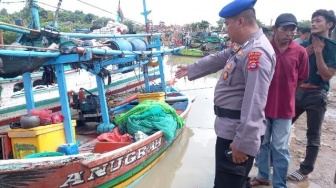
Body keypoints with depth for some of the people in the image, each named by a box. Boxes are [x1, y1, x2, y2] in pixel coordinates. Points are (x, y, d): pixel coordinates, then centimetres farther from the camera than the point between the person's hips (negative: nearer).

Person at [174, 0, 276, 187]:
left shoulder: (256, 52, -24)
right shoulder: (242, 45, 9)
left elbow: (254, 103, -29)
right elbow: (217, 60, 24)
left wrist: (244, 143, -28)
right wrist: (191, 69, 33)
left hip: (238, 131, -10)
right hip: (230, 127, 10)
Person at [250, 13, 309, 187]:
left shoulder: (300, 52, -8)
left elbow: (301, 78, 6)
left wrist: (285, 91, 7)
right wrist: (273, 90, 5)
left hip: (284, 107, -1)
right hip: (262, 105, 1)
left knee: (280, 148, 8)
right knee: (262, 143, 17)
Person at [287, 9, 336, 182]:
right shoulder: (304, 45, 8)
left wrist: (318, 52, -14)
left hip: (317, 95, -4)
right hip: (298, 91, 4)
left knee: (313, 135, 6)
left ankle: (305, 170, 18)